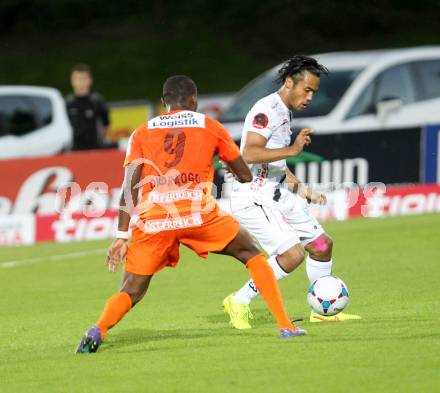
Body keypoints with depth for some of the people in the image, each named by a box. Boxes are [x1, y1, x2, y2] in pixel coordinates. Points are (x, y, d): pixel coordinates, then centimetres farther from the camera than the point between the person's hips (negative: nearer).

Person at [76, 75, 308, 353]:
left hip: (153, 220, 1)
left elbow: (129, 187, 7)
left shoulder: (142, 134, 17)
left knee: (131, 293, 9)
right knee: (253, 256, 20)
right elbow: (246, 176, 22)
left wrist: (122, 236, 5)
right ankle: (285, 326, 12)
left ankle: (98, 331, -20)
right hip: (198, 213, -1)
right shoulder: (210, 126, 16)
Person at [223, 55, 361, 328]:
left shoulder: (284, 113, 16)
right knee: (293, 253, -20)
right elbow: (249, 154, -30)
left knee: (322, 244, 13)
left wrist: (303, 191, 24)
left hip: (278, 196, 10)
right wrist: (292, 150, -33)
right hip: (254, 198, -10)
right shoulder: (267, 110, -16)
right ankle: (239, 303, -6)